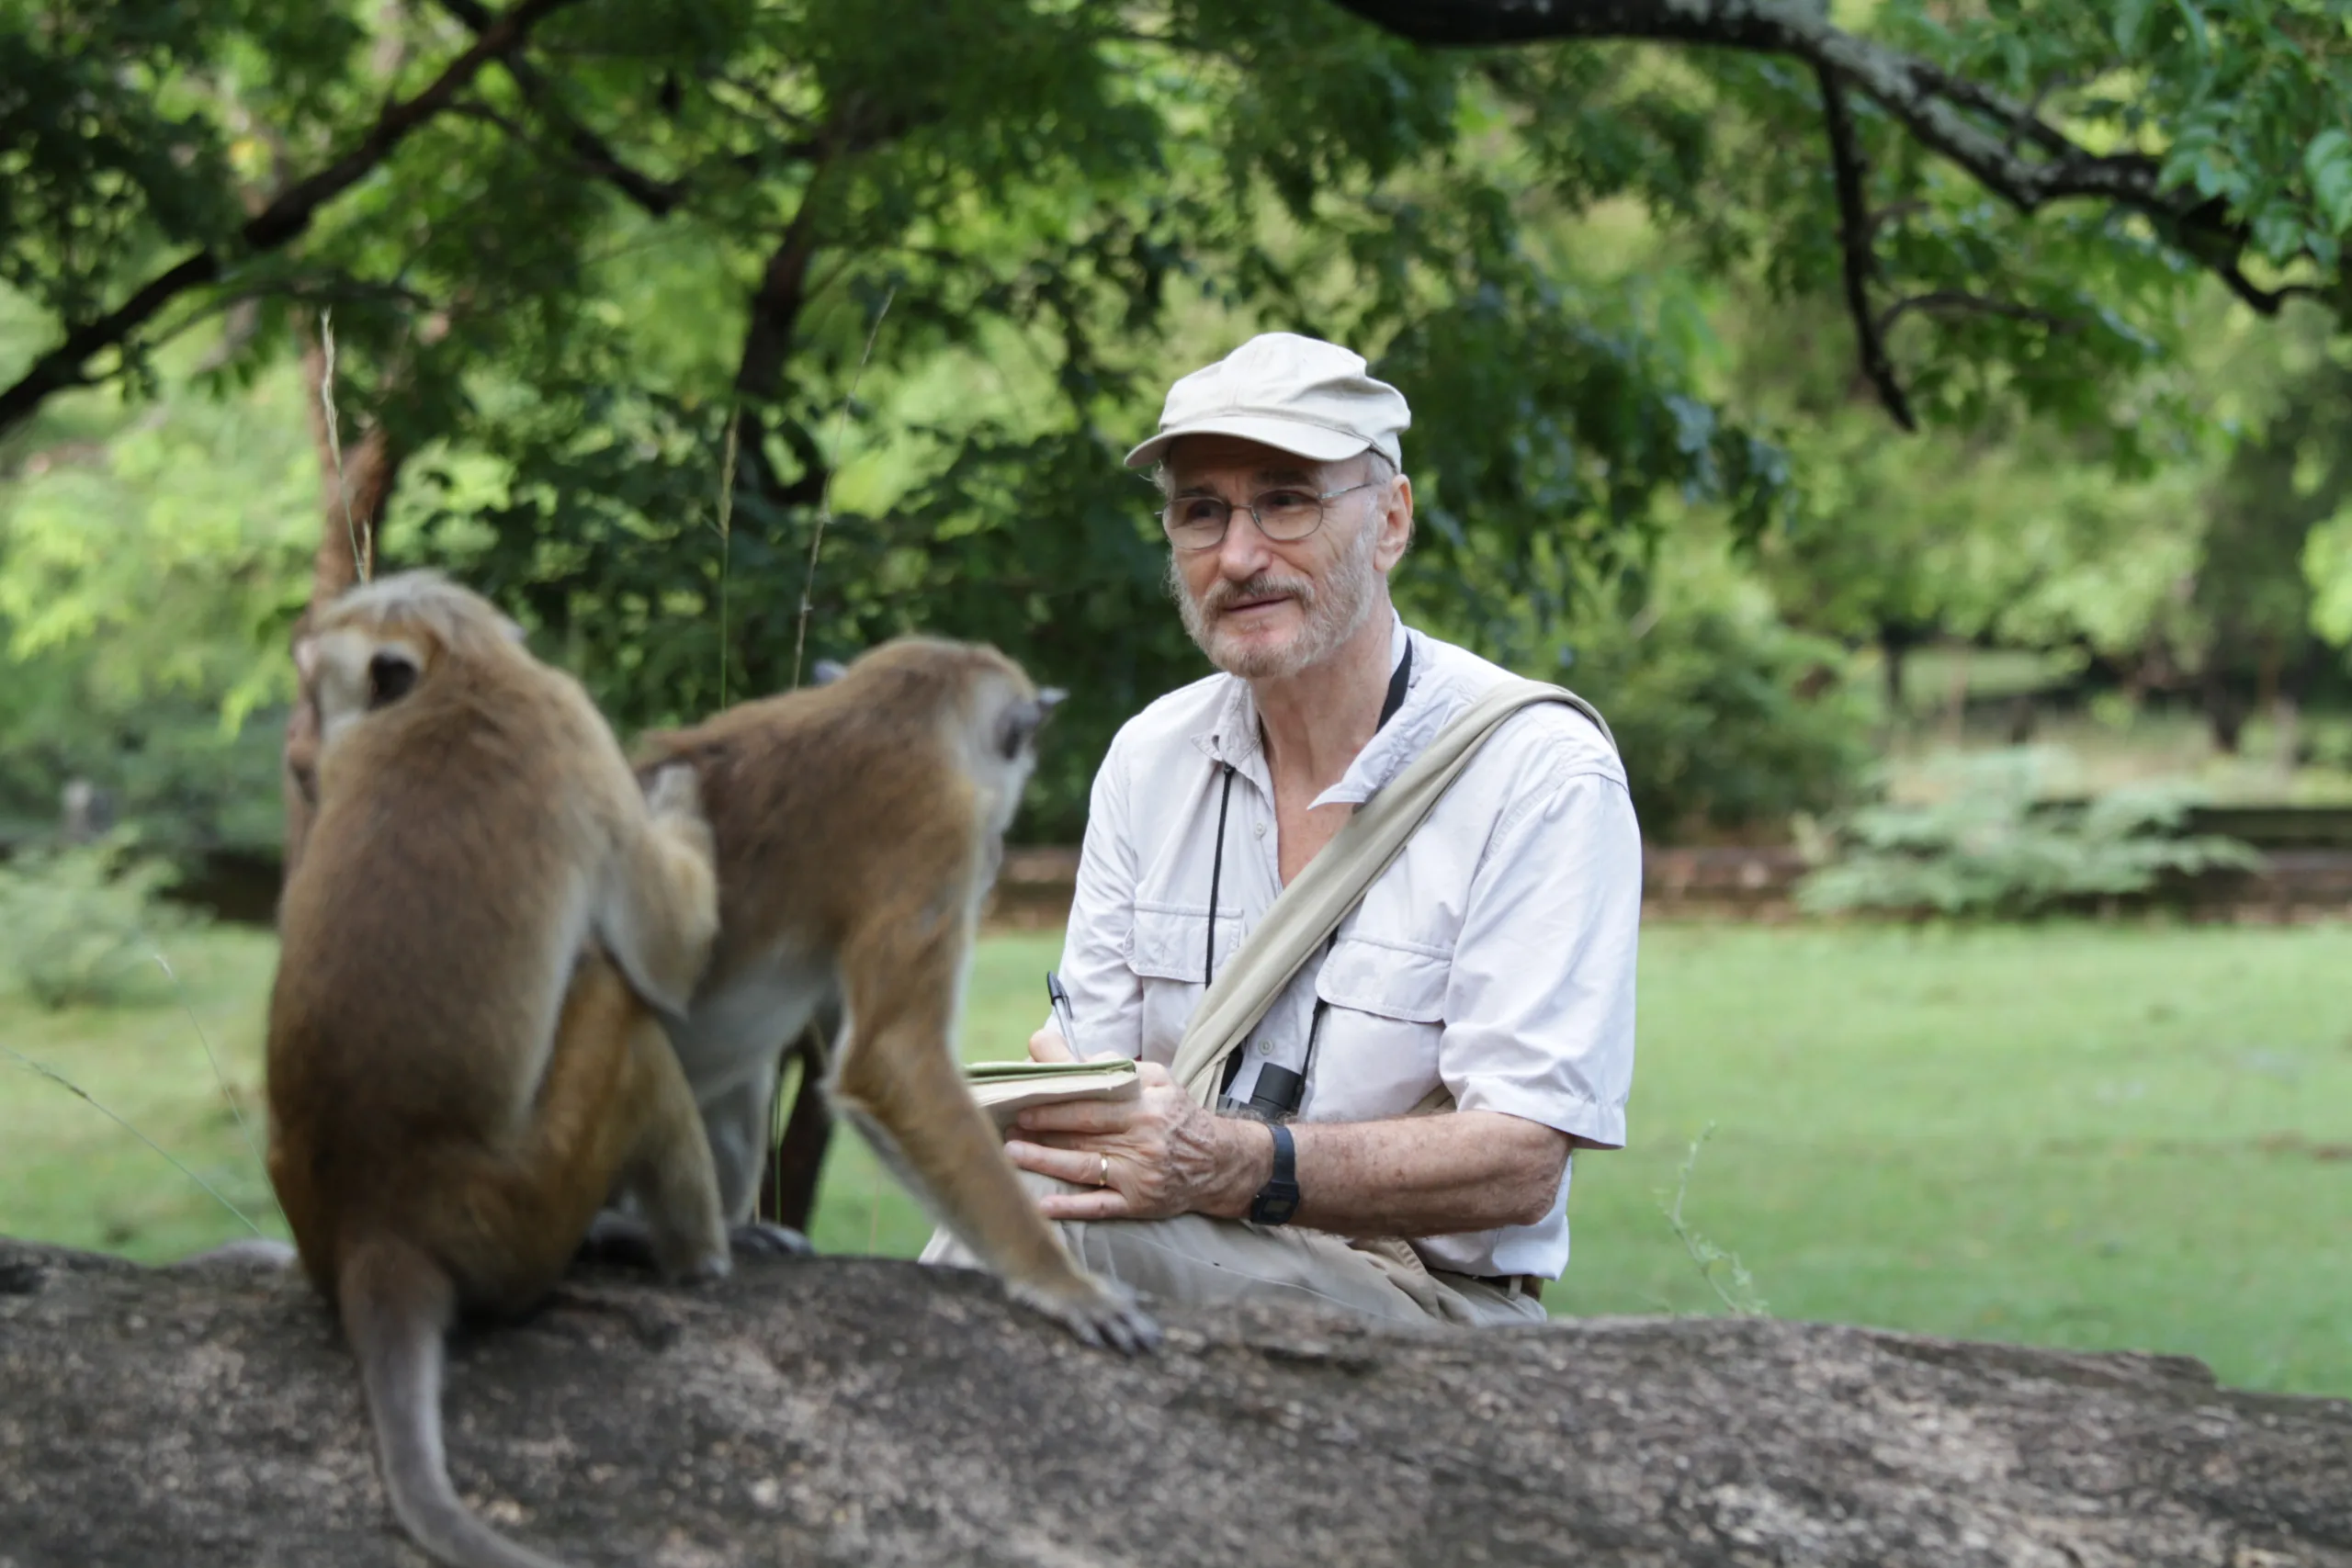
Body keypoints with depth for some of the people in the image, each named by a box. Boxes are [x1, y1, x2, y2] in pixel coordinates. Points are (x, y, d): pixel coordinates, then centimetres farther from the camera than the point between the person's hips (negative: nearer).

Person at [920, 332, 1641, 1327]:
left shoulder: (1546, 775, -8)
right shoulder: (1149, 756, 10)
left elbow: (1521, 1163, -17)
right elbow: (1094, 1070, 8)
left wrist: (1239, 1167, -33)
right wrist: (1029, 1113, -18)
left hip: (1439, 1304, -4)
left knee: (1035, 1216, -30)